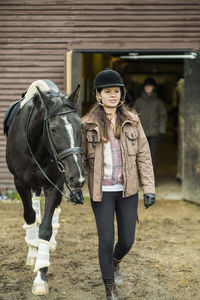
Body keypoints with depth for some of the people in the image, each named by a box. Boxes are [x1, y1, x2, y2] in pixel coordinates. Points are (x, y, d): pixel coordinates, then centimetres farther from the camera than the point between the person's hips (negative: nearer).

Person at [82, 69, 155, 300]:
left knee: (127, 240, 7)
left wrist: (149, 188, -3)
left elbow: (144, 156, 2)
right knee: (106, 241, 0)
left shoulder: (132, 122, 1)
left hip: (128, 190, 2)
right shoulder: (88, 124, -3)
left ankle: (115, 262, 43)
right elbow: (81, 157, 0)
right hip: (102, 192, -2)